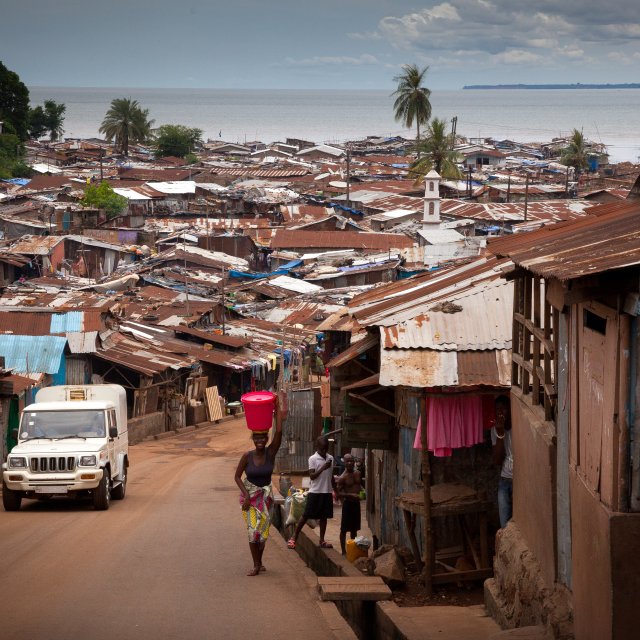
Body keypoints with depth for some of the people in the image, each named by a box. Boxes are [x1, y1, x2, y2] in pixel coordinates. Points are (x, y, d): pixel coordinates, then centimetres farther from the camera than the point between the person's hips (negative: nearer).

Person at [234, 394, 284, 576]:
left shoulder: (271, 453, -8)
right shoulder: (247, 456, -10)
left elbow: (279, 432, -20)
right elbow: (237, 476, -2)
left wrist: (277, 409, -24)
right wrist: (245, 494, -12)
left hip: (266, 495, 2)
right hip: (249, 494, -2)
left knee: (263, 528, 7)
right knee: (253, 528, -9)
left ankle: (259, 562, 23)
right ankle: (256, 565, -5)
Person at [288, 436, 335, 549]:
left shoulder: (330, 458, 9)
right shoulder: (313, 459, -8)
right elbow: (312, 476, -14)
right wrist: (323, 468, -24)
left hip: (327, 492, 5)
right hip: (315, 492, -5)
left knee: (324, 516, 8)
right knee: (306, 515, -3)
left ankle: (322, 540, 14)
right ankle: (294, 537, 4)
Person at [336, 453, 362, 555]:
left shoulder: (358, 474, 6)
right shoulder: (343, 477, -13)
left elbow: (361, 485, 25)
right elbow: (338, 493, -16)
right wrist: (350, 495, -26)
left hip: (356, 503, 6)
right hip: (348, 503, -6)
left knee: (354, 528, 15)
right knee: (344, 529, 0)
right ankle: (344, 551, 4)